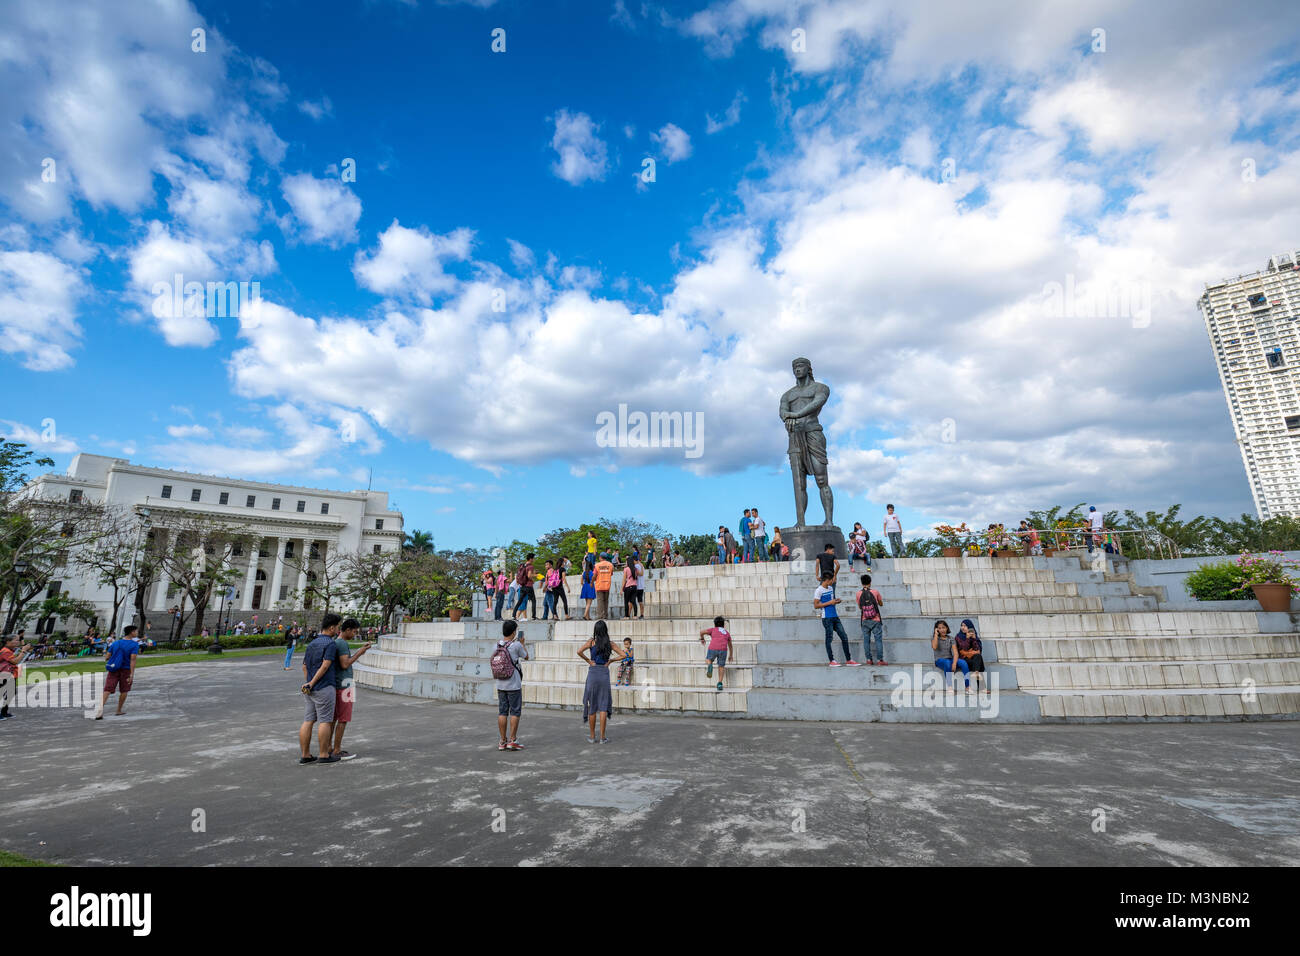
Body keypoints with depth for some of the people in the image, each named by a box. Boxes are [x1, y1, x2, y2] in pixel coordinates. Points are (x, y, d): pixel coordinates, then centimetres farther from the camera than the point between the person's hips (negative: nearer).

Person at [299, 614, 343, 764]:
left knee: (308, 720, 10)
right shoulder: (331, 644, -13)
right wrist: (311, 684, -13)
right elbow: (325, 666, -20)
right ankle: (324, 755, 5)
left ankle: (305, 755, 15)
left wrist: (308, 683, 15)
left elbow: (304, 666, 15)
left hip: (310, 689, 8)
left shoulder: (312, 643, 13)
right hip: (324, 688, -8)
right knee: (325, 721, -1)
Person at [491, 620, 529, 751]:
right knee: (515, 712, 4)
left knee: (502, 712, 9)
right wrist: (522, 643, 15)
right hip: (514, 685, -5)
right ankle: (512, 740, 4)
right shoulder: (516, 645, -14)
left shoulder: (497, 645, 0)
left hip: (500, 685, 5)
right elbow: (526, 657, 2)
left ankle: (503, 741, 14)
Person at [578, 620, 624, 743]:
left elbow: (579, 651, -17)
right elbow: (623, 655, 4)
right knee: (603, 705, 5)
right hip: (604, 673, 1)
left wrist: (588, 660, -3)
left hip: (593, 672, -1)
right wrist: (610, 660, 9)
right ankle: (602, 737, 6)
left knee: (592, 705, 8)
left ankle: (592, 736, 15)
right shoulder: (610, 644, 4)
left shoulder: (592, 642, -2)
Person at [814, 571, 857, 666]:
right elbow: (816, 605, -14)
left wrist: (836, 601, 4)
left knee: (844, 637, 6)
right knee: (829, 638, -1)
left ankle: (849, 660, 13)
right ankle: (832, 661, 8)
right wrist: (829, 603, -16)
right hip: (827, 618, -8)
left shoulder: (831, 588, 15)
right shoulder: (819, 591, -11)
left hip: (835, 616, 8)